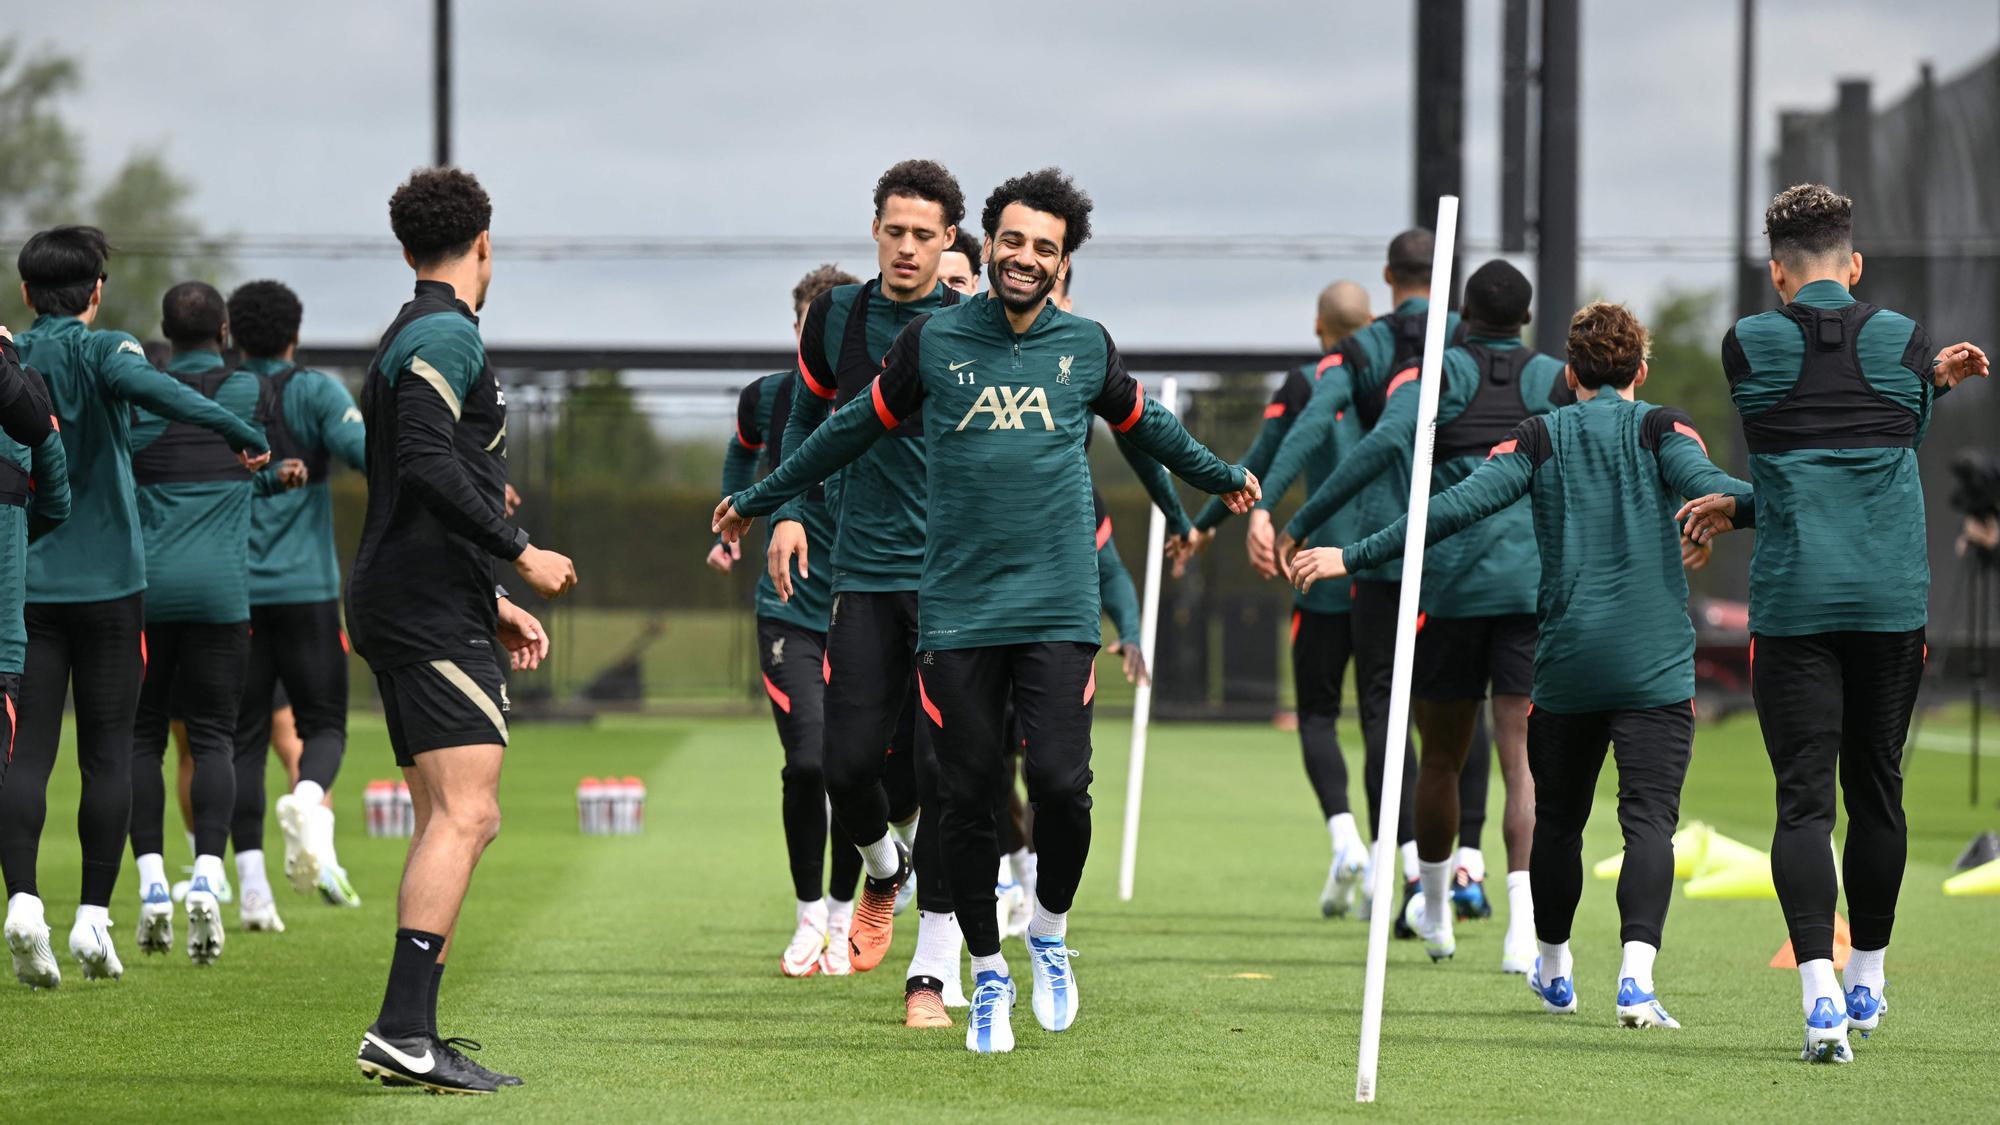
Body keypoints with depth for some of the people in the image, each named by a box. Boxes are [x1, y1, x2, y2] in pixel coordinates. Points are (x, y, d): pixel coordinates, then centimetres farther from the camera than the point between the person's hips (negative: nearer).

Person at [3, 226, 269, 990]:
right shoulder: (102, 354, -4)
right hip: (108, 581, -2)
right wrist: (240, 432, -29)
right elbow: (146, 384, -26)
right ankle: (93, 918, 4)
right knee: (107, 754, 6)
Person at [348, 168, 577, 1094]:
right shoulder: (446, 336, -9)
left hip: (404, 602, 10)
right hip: (431, 610, -10)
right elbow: (427, 464, -22)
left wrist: (493, 605, 28)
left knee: (456, 823, 10)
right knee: (464, 816, -16)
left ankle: (411, 1038, 8)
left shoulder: (410, 337, 23)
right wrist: (521, 554, -16)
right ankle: (402, 1031, -24)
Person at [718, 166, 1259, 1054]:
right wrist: (758, 500, 23)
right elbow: (857, 427, 16)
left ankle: (1050, 932, 14)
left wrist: (1220, 478, 41)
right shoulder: (934, 339, 3)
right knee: (967, 798, 0)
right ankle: (988, 974, 17)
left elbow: (1143, 424, 26)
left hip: (1057, 606, 0)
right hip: (956, 606, 0)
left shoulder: (1084, 345, 7)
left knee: (1060, 781, -13)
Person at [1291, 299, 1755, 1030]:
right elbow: (1709, 488, -18)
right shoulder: (1661, 429, 2)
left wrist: (1353, 558, 0)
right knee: (1649, 818, -9)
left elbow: (1453, 509, -2)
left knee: (1558, 819, 18)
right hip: (1656, 668, -2)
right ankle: (1636, 975, -27)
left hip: (1566, 666, 2)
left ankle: (1554, 970, 33)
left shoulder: (1540, 439, 6)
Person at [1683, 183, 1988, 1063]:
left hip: (1792, 601, -2)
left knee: (1803, 797, -5)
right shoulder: (1904, 340, 2)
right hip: (1892, 598, 2)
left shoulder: (1746, 347, 0)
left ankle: (1820, 993, -21)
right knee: (1876, 790, 16)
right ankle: (1866, 983, 29)